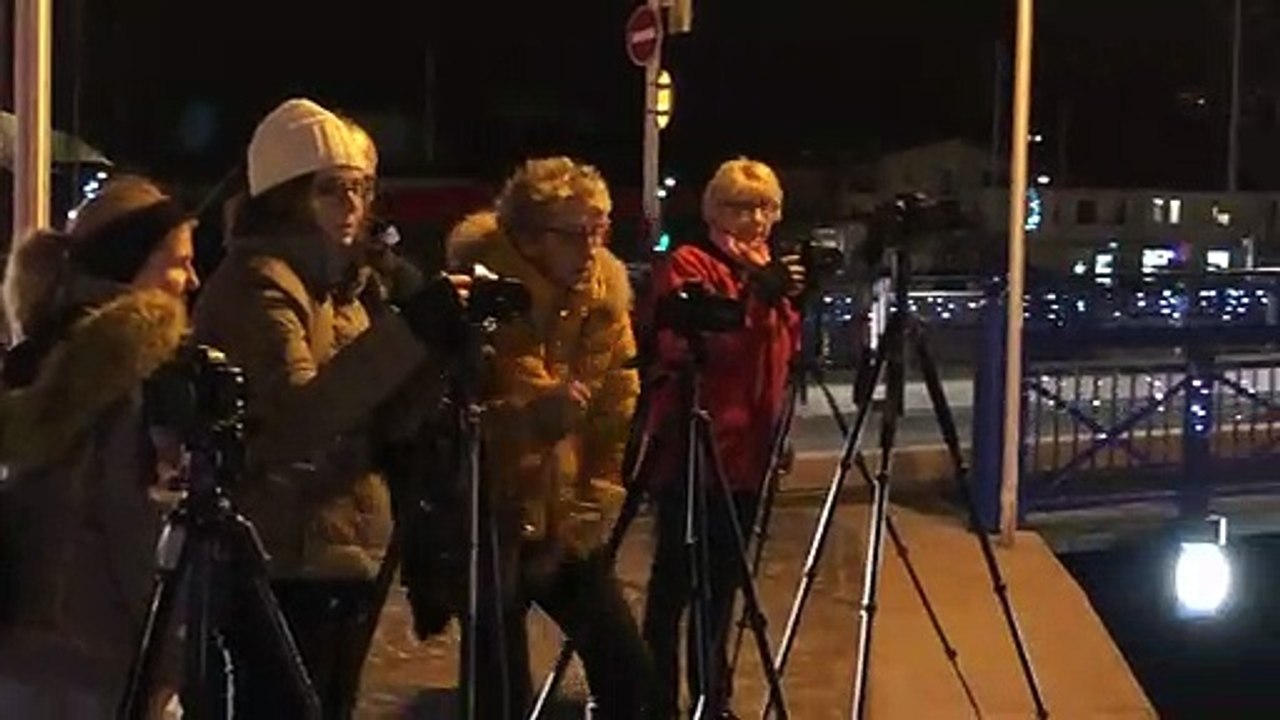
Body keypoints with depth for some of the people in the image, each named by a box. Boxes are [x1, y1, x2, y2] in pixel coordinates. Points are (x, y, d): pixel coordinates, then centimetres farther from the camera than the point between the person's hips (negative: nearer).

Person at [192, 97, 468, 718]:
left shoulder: (333, 284, 16)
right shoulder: (256, 282, -11)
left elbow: (376, 424, 16)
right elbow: (292, 416, -27)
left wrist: (436, 342, 2)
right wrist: (406, 332, -32)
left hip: (343, 560, 9)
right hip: (283, 567, -9)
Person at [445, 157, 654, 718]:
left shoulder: (604, 290, 1)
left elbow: (618, 408, 6)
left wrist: (597, 502, -3)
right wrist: (532, 415, -33)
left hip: (566, 522, 6)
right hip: (489, 518, -5)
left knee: (626, 669, 5)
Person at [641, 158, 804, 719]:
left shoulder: (770, 270, 17)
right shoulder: (687, 265, -6)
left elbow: (787, 353, 17)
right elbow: (686, 346, -19)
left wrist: (787, 303, -2)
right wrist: (753, 295, -26)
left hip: (746, 450, 7)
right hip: (691, 450, -7)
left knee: (724, 582, 12)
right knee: (675, 581, -5)